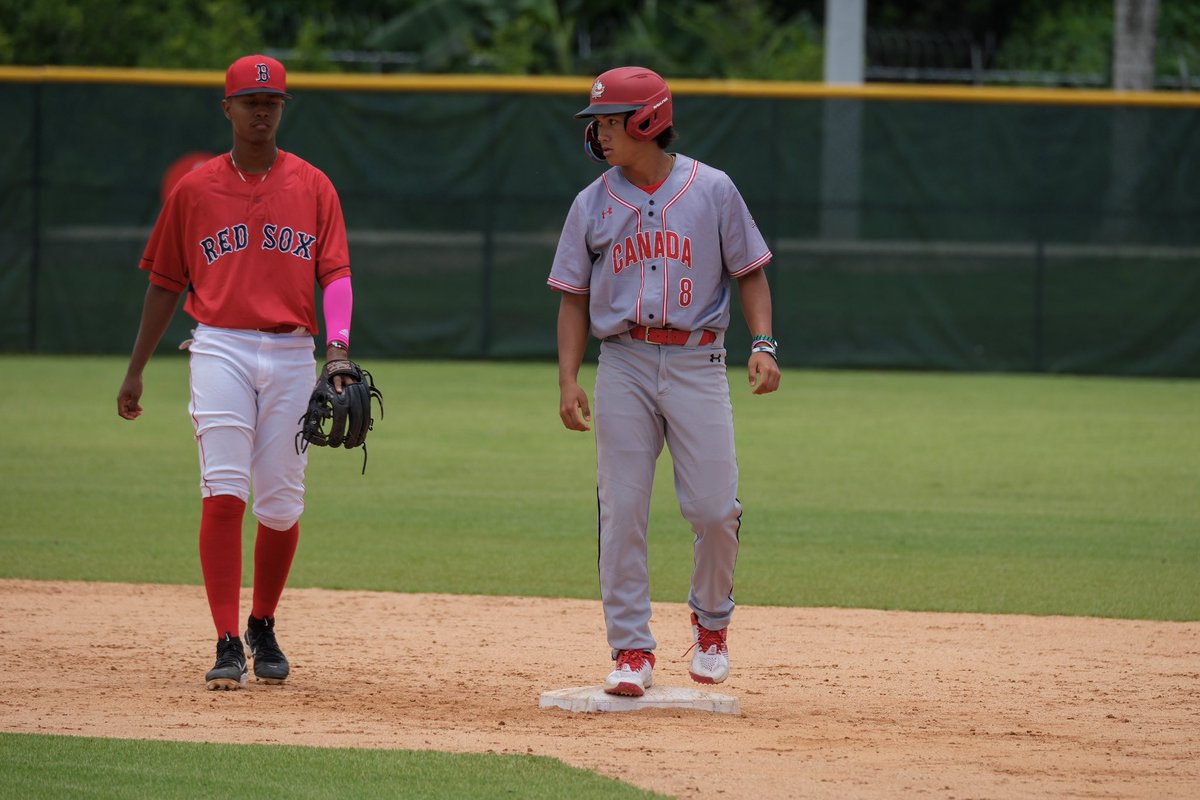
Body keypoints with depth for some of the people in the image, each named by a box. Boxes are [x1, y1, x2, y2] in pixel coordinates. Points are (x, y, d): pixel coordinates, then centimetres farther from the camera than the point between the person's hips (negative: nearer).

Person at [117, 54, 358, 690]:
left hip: (292, 353, 1)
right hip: (221, 348, -1)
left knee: (281, 504, 4)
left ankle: (262, 627, 26)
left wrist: (338, 346, -17)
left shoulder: (313, 187, 8)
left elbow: (336, 274, 1)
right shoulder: (194, 190, 8)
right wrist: (135, 371, 13)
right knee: (224, 492, -13)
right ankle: (228, 645, -14)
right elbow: (165, 283, 13)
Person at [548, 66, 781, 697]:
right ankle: (631, 650, 2)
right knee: (621, 511, -3)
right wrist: (568, 379, -2)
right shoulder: (592, 205, 7)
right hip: (623, 366, 2)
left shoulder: (712, 190, 2)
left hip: (696, 364, -2)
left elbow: (749, 272, 6)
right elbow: (574, 297, 9)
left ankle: (711, 621, 19)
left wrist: (763, 345, -8)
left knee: (714, 508, -7)